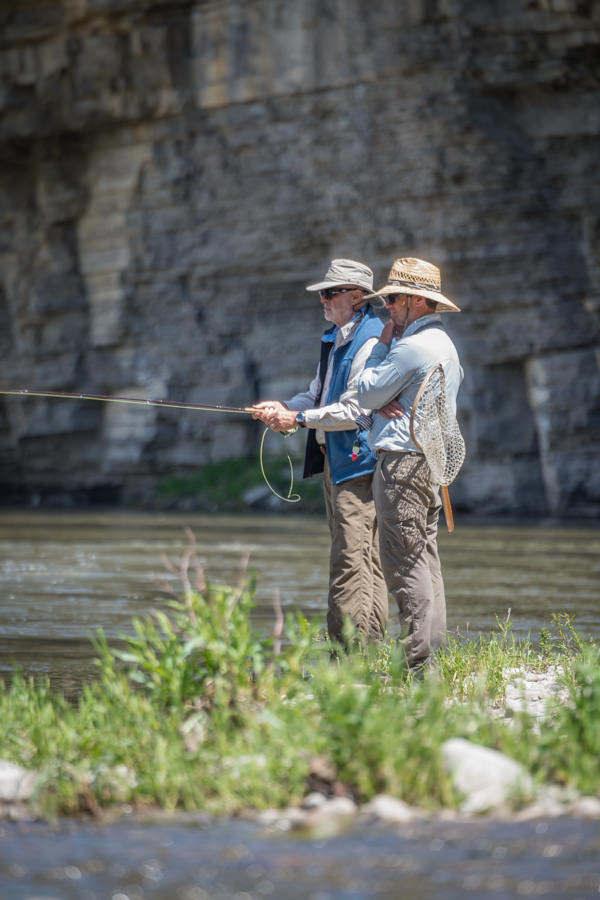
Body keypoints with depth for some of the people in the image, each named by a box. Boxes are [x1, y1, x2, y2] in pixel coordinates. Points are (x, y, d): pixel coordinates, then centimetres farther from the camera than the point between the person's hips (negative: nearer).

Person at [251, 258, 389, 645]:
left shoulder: (371, 341, -13)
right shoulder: (335, 339, 19)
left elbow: (355, 410, -19)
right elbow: (319, 395, 23)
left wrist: (300, 419, -14)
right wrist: (283, 407, 4)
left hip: (358, 461, -10)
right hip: (335, 460, 10)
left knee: (353, 559, -13)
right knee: (349, 557, 10)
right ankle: (368, 647, 13)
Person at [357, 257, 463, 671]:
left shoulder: (411, 346, -14)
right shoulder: (444, 344, 19)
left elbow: (366, 394, -7)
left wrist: (381, 345, 2)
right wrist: (385, 403, -3)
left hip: (403, 462, -10)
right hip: (433, 459, 10)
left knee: (405, 563, -9)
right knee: (426, 561, 11)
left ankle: (419, 663, -11)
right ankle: (432, 657, 12)